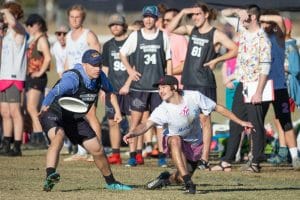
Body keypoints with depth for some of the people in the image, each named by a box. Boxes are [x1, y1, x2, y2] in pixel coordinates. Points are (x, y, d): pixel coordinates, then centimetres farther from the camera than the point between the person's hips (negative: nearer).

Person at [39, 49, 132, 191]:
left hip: (75, 118, 7)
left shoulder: (100, 77, -7)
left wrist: (117, 111, 6)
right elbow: (55, 92, -46)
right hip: (54, 113, -7)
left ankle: (111, 183, 31)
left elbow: (110, 91, 14)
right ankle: (49, 176, -51)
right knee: (58, 136, -38)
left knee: (98, 150, 9)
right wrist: (45, 106, -59)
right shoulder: (73, 78, -31)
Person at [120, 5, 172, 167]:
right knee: (135, 119, -2)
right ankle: (133, 155, 1)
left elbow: (168, 60, 9)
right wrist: (130, 70, 1)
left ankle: (162, 156, 4)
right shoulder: (135, 36, 3)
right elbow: (122, 53, 13)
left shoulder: (163, 36, 4)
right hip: (139, 85, 0)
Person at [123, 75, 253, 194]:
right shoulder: (163, 109, -22)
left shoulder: (194, 97, -18)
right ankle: (187, 180, -39)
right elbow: (146, 125, -35)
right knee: (175, 140, -38)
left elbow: (218, 108, -8)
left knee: (181, 178, -3)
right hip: (174, 143, -2)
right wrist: (132, 133, -57)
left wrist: (240, 122, -6)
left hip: (194, 145, 2)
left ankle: (168, 179, 34)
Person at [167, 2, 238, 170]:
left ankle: (204, 159, -5)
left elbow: (235, 50, -7)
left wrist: (216, 60, -12)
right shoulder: (191, 30, 13)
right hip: (188, 81, 6)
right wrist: (183, 12, 2)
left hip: (204, 82, -6)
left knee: (204, 119, -6)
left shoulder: (216, 34, -4)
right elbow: (171, 29, 11)